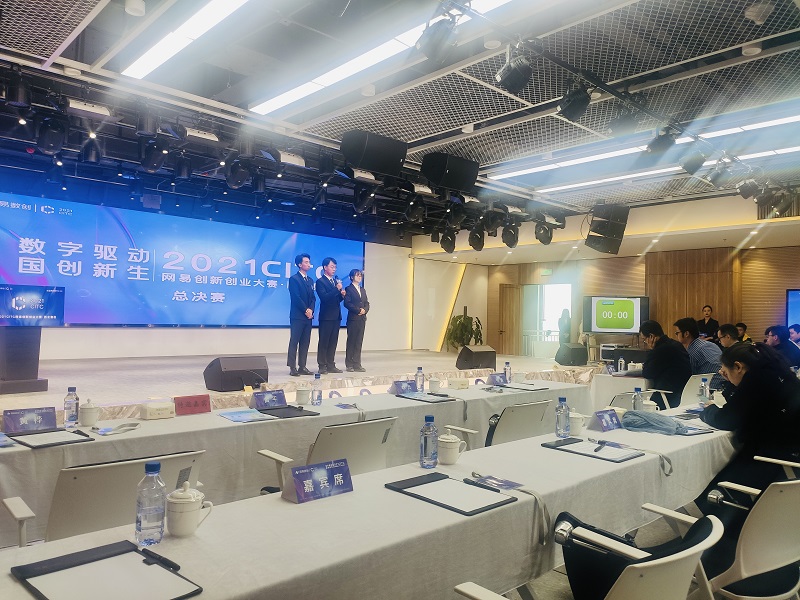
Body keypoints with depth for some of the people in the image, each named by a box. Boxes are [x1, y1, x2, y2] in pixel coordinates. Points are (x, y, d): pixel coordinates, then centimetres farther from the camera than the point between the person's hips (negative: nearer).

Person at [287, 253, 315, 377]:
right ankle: (292, 367, -4)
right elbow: (296, 297, -12)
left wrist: (311, 310, -4)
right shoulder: (294, 279, -4)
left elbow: (313, 298, 13)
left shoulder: (310, 280, 18)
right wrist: (306, 310, -11)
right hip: (297, 315, -7)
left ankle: (302, 366, 10)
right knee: (294, 342, -5)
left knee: (305, 342, 6)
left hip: (308, 316, 7)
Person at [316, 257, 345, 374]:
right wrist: (337, 289, -22)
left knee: (333, 342, 10)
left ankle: (331, 365, 16)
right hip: (326, 316, -7)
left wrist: (342, 295, -1)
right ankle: (322, 366, 3)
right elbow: (324, 297, -19)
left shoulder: (335, 280, 16)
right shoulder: (320, 281, -7)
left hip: (336, 316, 7)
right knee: (323, 342, -1)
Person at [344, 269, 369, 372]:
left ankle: (357, 364, 9)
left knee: (359, 342, 5)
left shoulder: (363, 290, 19)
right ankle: (349, 364, 5)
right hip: (353, 318, -6)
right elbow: (347, 303, -12)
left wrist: (364, 310, -5)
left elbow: (367, 303, 15)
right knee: (351, 341, -1)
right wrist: (358, 310, -14)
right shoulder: (348, 289, -2)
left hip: (362, 318, 6)